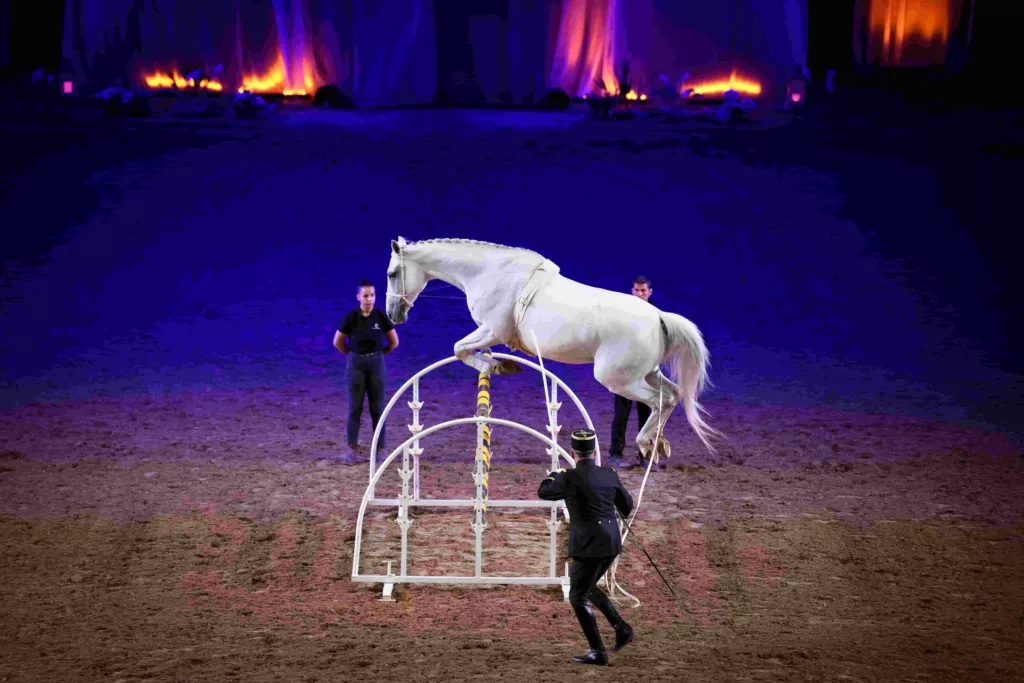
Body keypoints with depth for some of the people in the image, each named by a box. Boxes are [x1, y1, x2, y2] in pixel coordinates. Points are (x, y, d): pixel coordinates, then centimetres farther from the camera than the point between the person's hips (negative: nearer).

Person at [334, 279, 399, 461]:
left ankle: (380, 448, 6)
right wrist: (354, 355, 7)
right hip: (355, 364, -1)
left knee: (377, 408, 1)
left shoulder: (381, 317, -4)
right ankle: (352, 448, 4)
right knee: (355, 408, 0)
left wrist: (377, 355, 10)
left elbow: (394, 342, 7)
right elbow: (338, 342, 4)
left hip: (376, 364, 1)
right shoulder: (351, 318, -7)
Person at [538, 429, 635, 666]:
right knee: (586, 587, 26)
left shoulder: (569, 478, -14)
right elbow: (627, 505, 16)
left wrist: (555, 474, 24)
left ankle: (598, 653, 6)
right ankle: (621, 628, 19)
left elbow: (543, 492, 5)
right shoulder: (609, 475, 2)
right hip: (611, 542, 7)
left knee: (577, 597, 6)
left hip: (589, 546, -7)